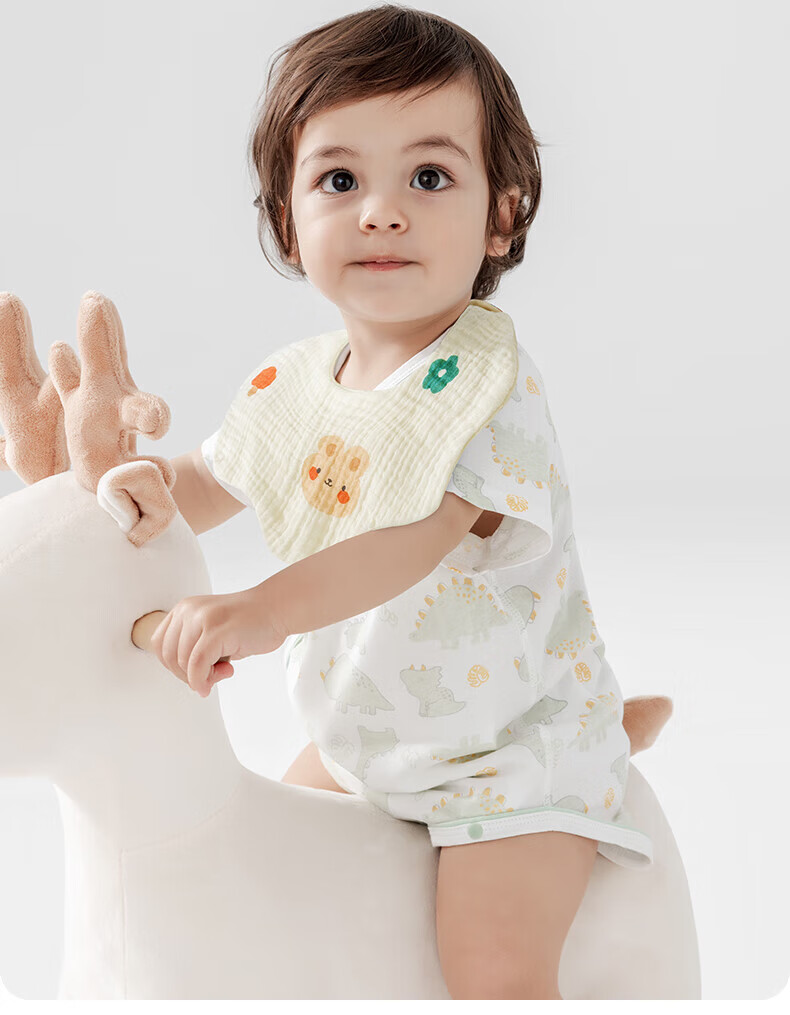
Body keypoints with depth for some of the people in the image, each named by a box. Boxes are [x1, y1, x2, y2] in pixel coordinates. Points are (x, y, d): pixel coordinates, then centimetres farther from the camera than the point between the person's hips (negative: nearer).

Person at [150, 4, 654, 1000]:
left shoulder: (483, 377, -24)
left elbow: (417, 532, -38)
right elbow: (204, 487, 12)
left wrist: (266, 609, -51)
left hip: (516, 741, -7)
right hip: (363, 738, 8)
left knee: (496, 970, -18)